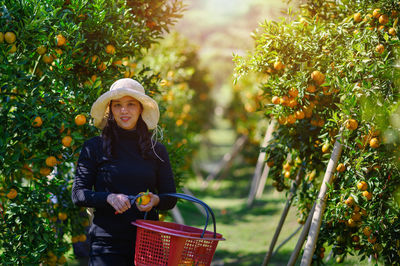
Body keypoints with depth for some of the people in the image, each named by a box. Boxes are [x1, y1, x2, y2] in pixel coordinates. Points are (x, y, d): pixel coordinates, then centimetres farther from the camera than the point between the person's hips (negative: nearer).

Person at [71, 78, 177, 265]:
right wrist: (109, 198, -17)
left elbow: (170, 197, 12)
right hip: (107, 241, -2)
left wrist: (155, 200, -10)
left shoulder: (156, 150, 11)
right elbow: (78, 194, 0)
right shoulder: (94, 148, 3)